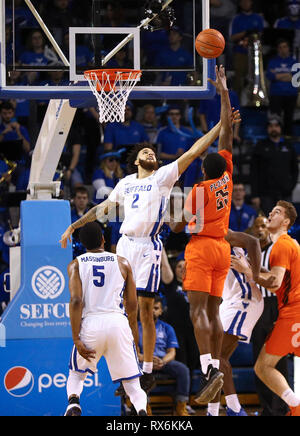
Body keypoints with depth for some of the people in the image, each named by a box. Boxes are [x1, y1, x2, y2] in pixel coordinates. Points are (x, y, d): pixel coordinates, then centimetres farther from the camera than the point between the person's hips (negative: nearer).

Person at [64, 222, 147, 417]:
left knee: (76, 374, 23)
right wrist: (132, 327, 31)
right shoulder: (122, 263, 11)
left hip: (90, 322, 0)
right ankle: (142, 409, -23)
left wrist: (76, 339, -7)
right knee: (131, 381, 7)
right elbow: (132, 304, 12)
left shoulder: (76, 265, 7)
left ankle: (73, 402, -5)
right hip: (118, 321, 0)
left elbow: (76, 301, -6)